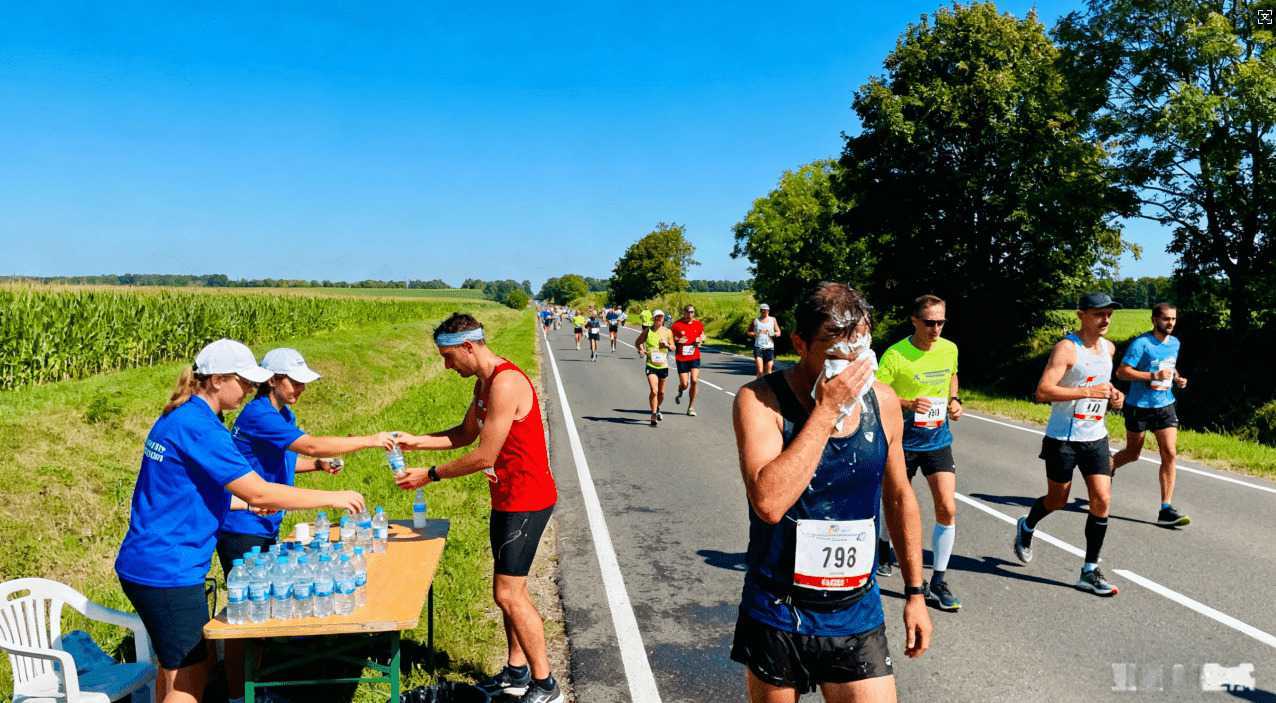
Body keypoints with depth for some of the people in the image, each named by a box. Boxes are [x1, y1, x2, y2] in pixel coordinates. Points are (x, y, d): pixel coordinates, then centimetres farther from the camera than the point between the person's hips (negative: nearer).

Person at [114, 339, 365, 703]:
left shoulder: (178, 418, 10)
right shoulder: (198, 427, -21)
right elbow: (259, 492, -23)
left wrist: (249, 504, 16)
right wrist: (333, 498, -16)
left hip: (146, 564, 10)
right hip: (167, 571, -10)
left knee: (177, 665, 21)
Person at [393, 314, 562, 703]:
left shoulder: (505, 383, -24)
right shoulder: (485, 382, 9)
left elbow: (484, 456, -23)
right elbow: (466, 433, 21)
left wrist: (430, 475, -12)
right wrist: (417, 441, 8)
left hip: (525, 501, -10)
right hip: (508, 498, 10)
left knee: (508, 593, -6)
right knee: (510, 587, 17)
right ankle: (516, 671, 31)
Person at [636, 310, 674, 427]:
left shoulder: (668, 332, 3)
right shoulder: (647, 331, -2)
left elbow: (673, 348, 8)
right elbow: (637, 343, 10)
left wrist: (667, 345, -13)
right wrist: (641, 350, -10)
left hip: (663, 365, 3)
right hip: (651, 365, -3)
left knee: (661, 392, 15)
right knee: (654, 391, -17)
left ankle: (657, 409, 44)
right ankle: (654, 416, -8)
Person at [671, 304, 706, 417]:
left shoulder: (698, 324, 4)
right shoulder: (677, 325, -5)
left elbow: (702, 335, 21)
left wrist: (700, 340, -1)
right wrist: (678, 341, -16)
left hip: (695, 357, 2)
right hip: (681, 358, -2)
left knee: (694, 381, -12)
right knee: (684, 384, -4)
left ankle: (691, 407, 4)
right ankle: (680, 392, 37)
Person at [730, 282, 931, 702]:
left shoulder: (882, 401, -2)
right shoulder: (761, 400, -16)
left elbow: (899, 497, 10)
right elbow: (768, 503, -30)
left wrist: (915, 592, 12)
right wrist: (826, 411, -27)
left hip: (857, 616, 3)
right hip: (777, 616, -2)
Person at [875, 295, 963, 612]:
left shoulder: (949, 349, -1)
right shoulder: (895, 355, -17)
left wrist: (953, 401, 3)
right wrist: (909, 403, -29)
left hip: (939, 440, 4)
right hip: (903, 441, -3)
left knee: (947, 509, -5)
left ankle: (938, 582, 7)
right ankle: (883, 543, 42)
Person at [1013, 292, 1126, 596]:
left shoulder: (1108, 348, 8)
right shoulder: (1066, 348, -15)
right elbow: (1043, 391, -25)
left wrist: (1112, 394, 8)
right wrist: (1088, 392, -26)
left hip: (1096, 437, 6)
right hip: (1063, 438, -6)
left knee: (1102, 500, -4)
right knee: (1057, 500, 9)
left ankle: (1090, 571, 6)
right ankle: (1026, 527, 42)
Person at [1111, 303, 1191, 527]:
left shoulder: (1174, 343, 8)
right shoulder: (1141, 343, -14)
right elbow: (1122, 372, -19)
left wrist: (1177, 378, 4)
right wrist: (1154, 376, -26)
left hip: (1165, 406, 5)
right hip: (1139, 406, -5)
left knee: (1170, 454, -6)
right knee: (1133, 453, 9)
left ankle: (1166, 510, -3)